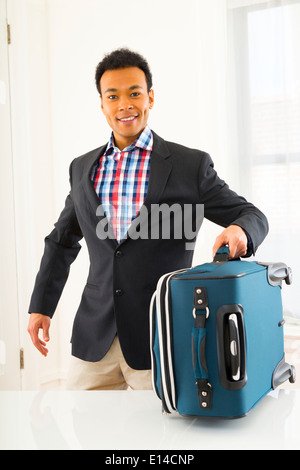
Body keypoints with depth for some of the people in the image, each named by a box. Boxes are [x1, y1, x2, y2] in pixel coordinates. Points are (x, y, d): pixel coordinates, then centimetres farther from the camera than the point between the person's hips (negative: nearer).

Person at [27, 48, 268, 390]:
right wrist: (40, 306, 15)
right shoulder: (82, 168, 10)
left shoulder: (191, 165, -2)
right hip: (94, 337, 3)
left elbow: (252, 215, 1)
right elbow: (62, 241, 19)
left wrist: (239, 230, -23)